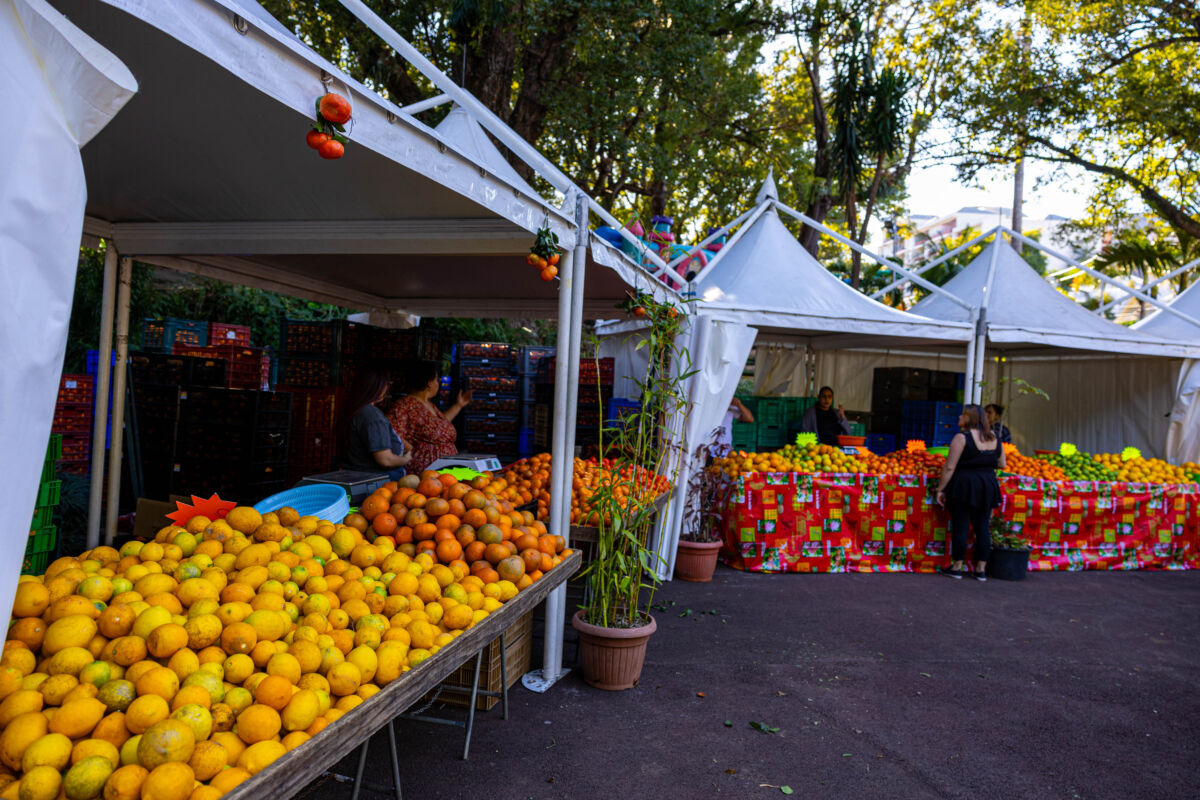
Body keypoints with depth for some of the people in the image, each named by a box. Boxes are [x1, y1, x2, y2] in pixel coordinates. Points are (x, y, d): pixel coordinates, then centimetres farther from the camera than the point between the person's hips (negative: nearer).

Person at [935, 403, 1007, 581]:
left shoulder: (962, 438, -12)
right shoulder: (994, 438, 8)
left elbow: (950, 467, -13)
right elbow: (1002, 465, 15)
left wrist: (940, 489, -8)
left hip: (964, 486, -6)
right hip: (988, 487, 6)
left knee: (960, 527, 1)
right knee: (983, 528, 10)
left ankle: (956, 568, 7)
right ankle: (981, 569, 15)